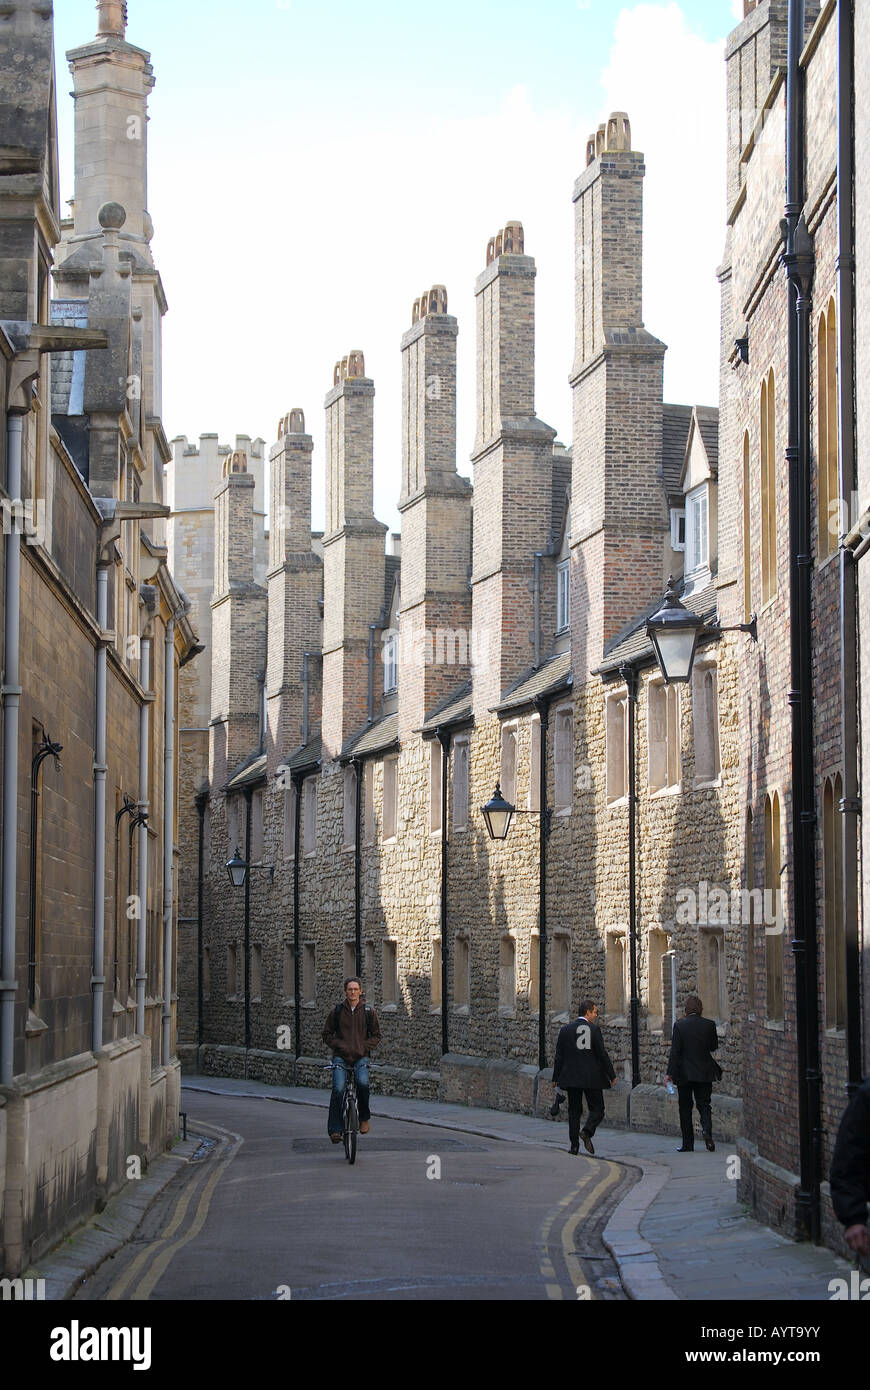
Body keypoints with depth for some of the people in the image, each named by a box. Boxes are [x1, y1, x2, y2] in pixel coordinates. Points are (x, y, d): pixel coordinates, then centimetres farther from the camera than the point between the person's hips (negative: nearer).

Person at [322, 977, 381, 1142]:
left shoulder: (368, 1011, 6)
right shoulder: (336, 1012, 4)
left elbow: (376, 1035, 13)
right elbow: (327, 1034, 11)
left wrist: (364, 1047, -4)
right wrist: (340, 1046, -6)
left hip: (361, 1056, 0)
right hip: (341, 1056, 0)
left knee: (363, 1083, -27)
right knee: (338, 1089, -20)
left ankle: (364, 1118, -3)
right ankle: (335, 1129, -16)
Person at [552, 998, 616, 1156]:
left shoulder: (565, 1030, 5)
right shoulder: (594, 1029, -6)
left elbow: (559, 1056, 5)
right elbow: (602, 1054, -6)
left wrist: (556, 1077, 11)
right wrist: (612, 1075, 1)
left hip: (571, 1077, 3)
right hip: (592, 1077, -3)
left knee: (574, 1111, 10)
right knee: (597, 1109, 6)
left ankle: (574, 1145, 5)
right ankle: (587, 1131, -20)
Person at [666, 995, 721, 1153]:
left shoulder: (679, 1025, -10)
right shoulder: (709, 1024, -4)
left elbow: (675, 1051, -11)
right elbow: (714, 1046, 7)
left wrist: (670, 1073, -8)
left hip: (684, 1074, -1)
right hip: (704, 1074, 1)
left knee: (685, 1108, 8)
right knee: (704, 1104, 9)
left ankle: (688, 1144, 9)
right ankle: (707, 1129, -20)